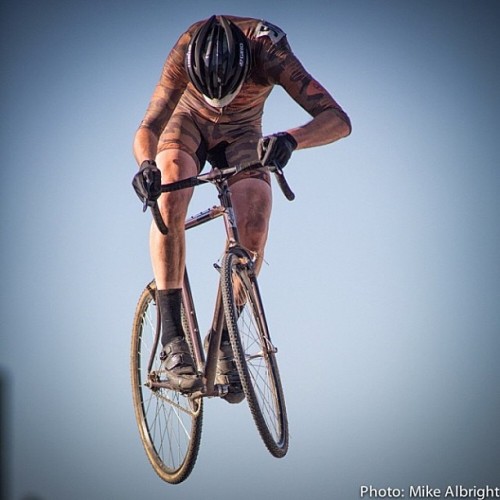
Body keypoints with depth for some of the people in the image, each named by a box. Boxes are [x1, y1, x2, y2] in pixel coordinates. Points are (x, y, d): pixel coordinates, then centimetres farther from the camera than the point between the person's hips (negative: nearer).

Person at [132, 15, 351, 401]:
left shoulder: (268, 51, -36)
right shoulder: (185, 52, -35)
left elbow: (338, 120, -42)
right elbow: (148, 128, -36)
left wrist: (290, 138, -61)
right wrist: (146, 164, -59)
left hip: (240, 134, 1)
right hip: (189, 122, 0)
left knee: (255, 223, -26)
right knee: (169, 199, -31)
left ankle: (223, 339, -9)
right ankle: (173, 340, -29)